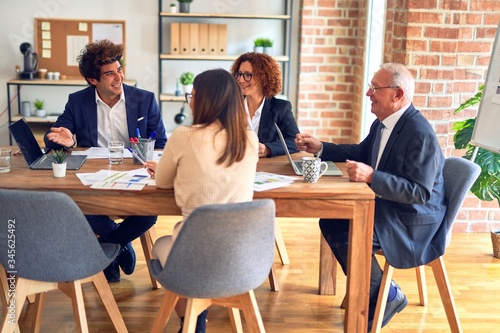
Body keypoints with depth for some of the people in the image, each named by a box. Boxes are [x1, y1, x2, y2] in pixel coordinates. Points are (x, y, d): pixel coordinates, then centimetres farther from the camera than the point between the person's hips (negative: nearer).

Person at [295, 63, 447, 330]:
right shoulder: (383, 122, 4)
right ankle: (376, 290, 15)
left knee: (348, 237, -24)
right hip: (387, 206, 10)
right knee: (330, 221, 5)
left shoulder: (420, 134, -26)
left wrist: (371, 176, -35)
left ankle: (384, 298, 1)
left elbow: (420, 192, -28)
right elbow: (361, 152, 20)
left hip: (414, 220, -10)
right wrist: (319, 148, 10)